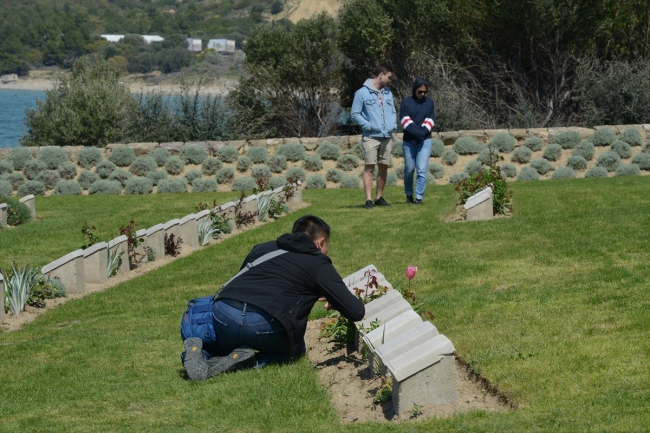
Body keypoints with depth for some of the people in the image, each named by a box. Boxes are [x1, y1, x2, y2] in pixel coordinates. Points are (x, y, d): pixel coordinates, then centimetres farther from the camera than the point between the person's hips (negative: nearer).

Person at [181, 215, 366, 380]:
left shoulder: (262, 248, 27)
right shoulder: (319, 264, 14)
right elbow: (357, 312, 10)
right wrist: (335, 302, 33)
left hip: (223, 312, 4)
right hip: (265, 324, -4)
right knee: (295, 350, 27)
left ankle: (202, 354, 0)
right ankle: (251, 361, -1)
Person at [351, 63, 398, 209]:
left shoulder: (388, 93, 15)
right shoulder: (362, 93, -4)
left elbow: (393, 111, 22)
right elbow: (355, 114, -4)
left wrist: (393, 124, 2)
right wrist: (369, 126, -13)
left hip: (387, 137, 6)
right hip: (371, 137, -6)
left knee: (383, 167, 8)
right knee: (369, 167, -8)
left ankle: (379, 197, 18)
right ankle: (368, 199, -10)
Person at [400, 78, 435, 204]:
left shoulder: (429, 103, 9)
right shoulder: (406, 103, 2)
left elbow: (430, 121, 4)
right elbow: (405, 122, -5)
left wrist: (422, 132, -13)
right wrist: (417, 132, -17)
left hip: (425, 141, 1)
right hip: (409, 141, -1)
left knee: (422, 170, -8)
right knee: (409, 169, 6)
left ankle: (419, 197, -9)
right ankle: (409, 194, 23)